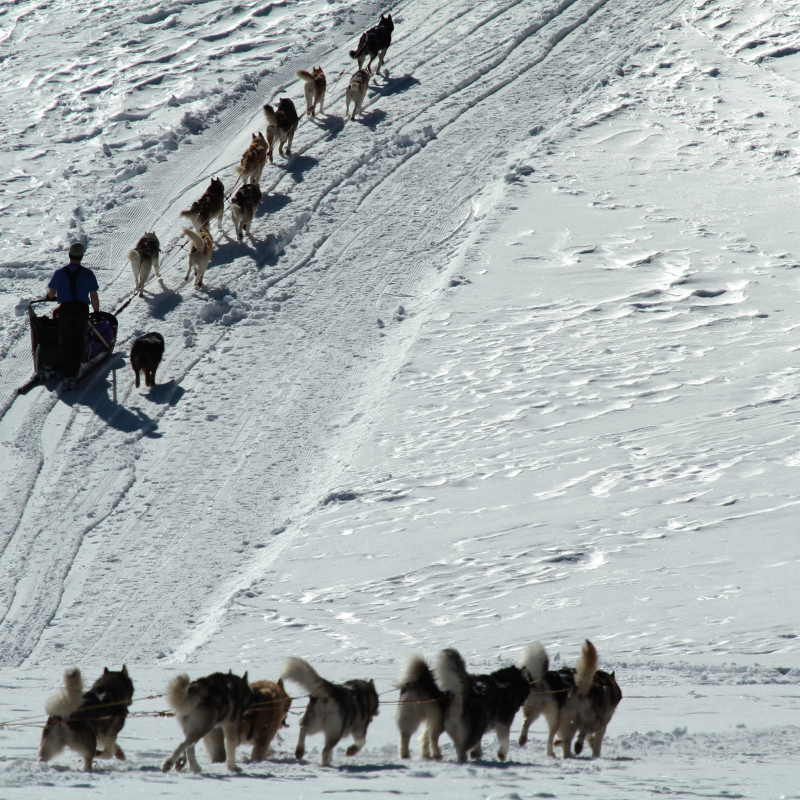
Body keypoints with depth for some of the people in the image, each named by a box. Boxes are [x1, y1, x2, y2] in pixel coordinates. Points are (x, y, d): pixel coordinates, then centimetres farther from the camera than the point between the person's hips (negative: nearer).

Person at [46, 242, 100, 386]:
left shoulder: (59, 273, -3)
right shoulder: (88, 273, -4)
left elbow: (51, 293, 6)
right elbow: (94, 297, -3)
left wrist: (50, 297, 30)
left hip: (65, 309, 0)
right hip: (82, 309, 0)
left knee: (66, 343, 6)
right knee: (79, 342, 17)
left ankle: (68, 375, -1)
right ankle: (75, 371, 22)